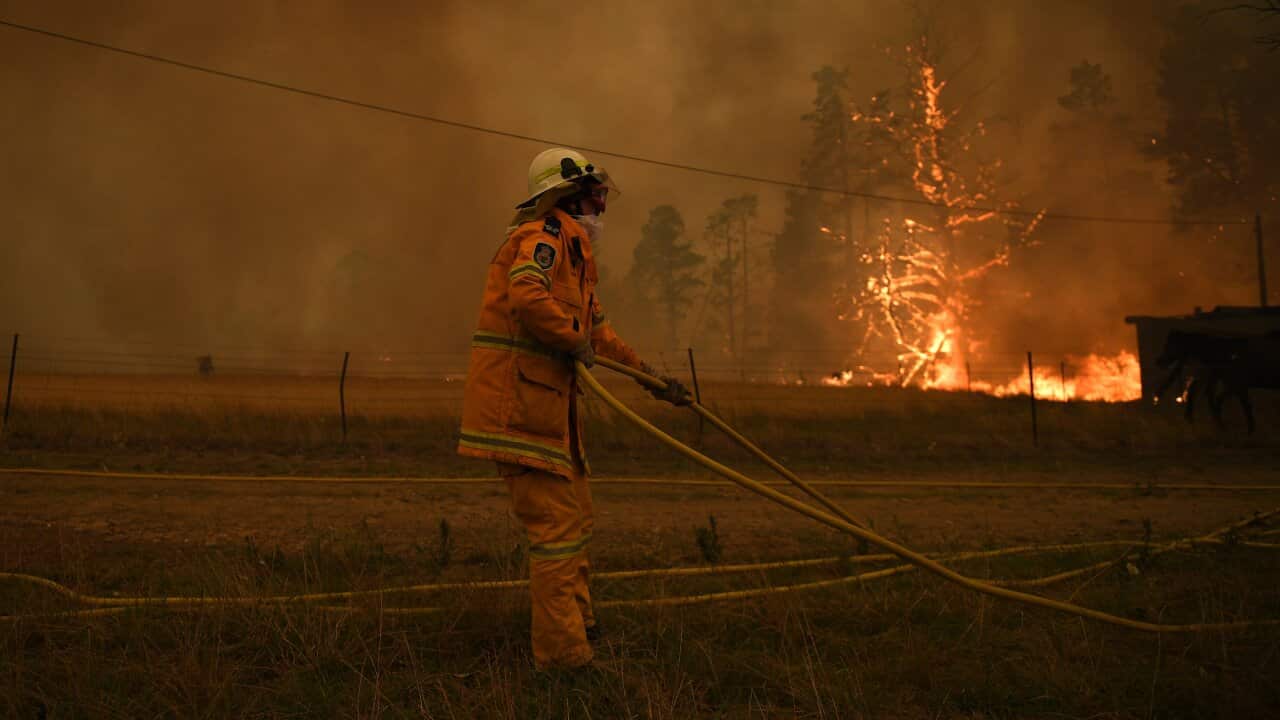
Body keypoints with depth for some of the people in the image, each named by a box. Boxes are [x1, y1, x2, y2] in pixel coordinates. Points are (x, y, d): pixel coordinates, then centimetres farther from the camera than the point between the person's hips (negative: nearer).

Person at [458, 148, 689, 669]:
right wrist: (576, 340, -17)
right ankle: (562, 654, 0)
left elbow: (600, 331, 30)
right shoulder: (544, 235, -9)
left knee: (576, 519, 20)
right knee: (557, 525, -7)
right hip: (519, 400, -11)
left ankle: (577, 623, 35)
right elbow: (527, 296, -31)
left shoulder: (573, 251, 23)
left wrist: (652, 377, 30)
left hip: (549, 401, 11)